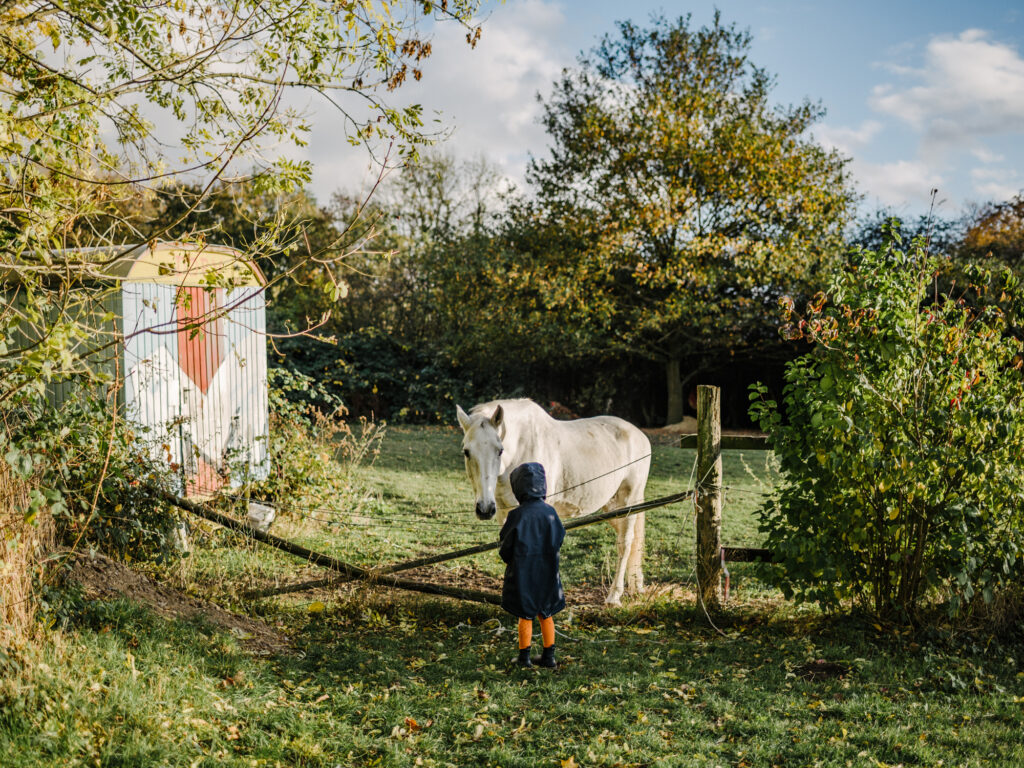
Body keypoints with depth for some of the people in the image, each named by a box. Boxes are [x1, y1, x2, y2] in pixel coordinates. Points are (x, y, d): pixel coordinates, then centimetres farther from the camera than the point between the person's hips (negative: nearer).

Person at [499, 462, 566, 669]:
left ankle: (524, 657, 16)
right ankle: (549, 656, 19)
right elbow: (559, 540, 4)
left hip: (523, 574, -3)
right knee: (546, 615, 14)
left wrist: (508, 559, 11)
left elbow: (506, 547, -11)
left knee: (525, 616, 9)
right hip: (547, 574, 3)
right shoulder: (550, 512, -7)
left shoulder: (517, 516, -18)